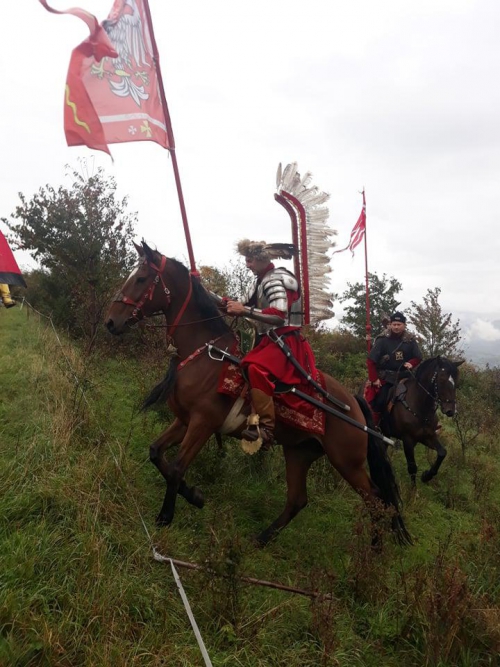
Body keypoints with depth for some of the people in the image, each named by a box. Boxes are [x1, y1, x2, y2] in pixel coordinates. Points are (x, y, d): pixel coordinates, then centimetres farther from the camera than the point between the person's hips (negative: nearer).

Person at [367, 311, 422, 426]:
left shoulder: (410, 340, 3)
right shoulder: (382, 340, -6)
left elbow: (418, 357, 11)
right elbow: (371, 361, -9)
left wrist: (411, 363, -12)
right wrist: (374, 379, -15)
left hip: (404, 376, 3)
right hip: (385, 378, -3)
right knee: (379, 402, -15)